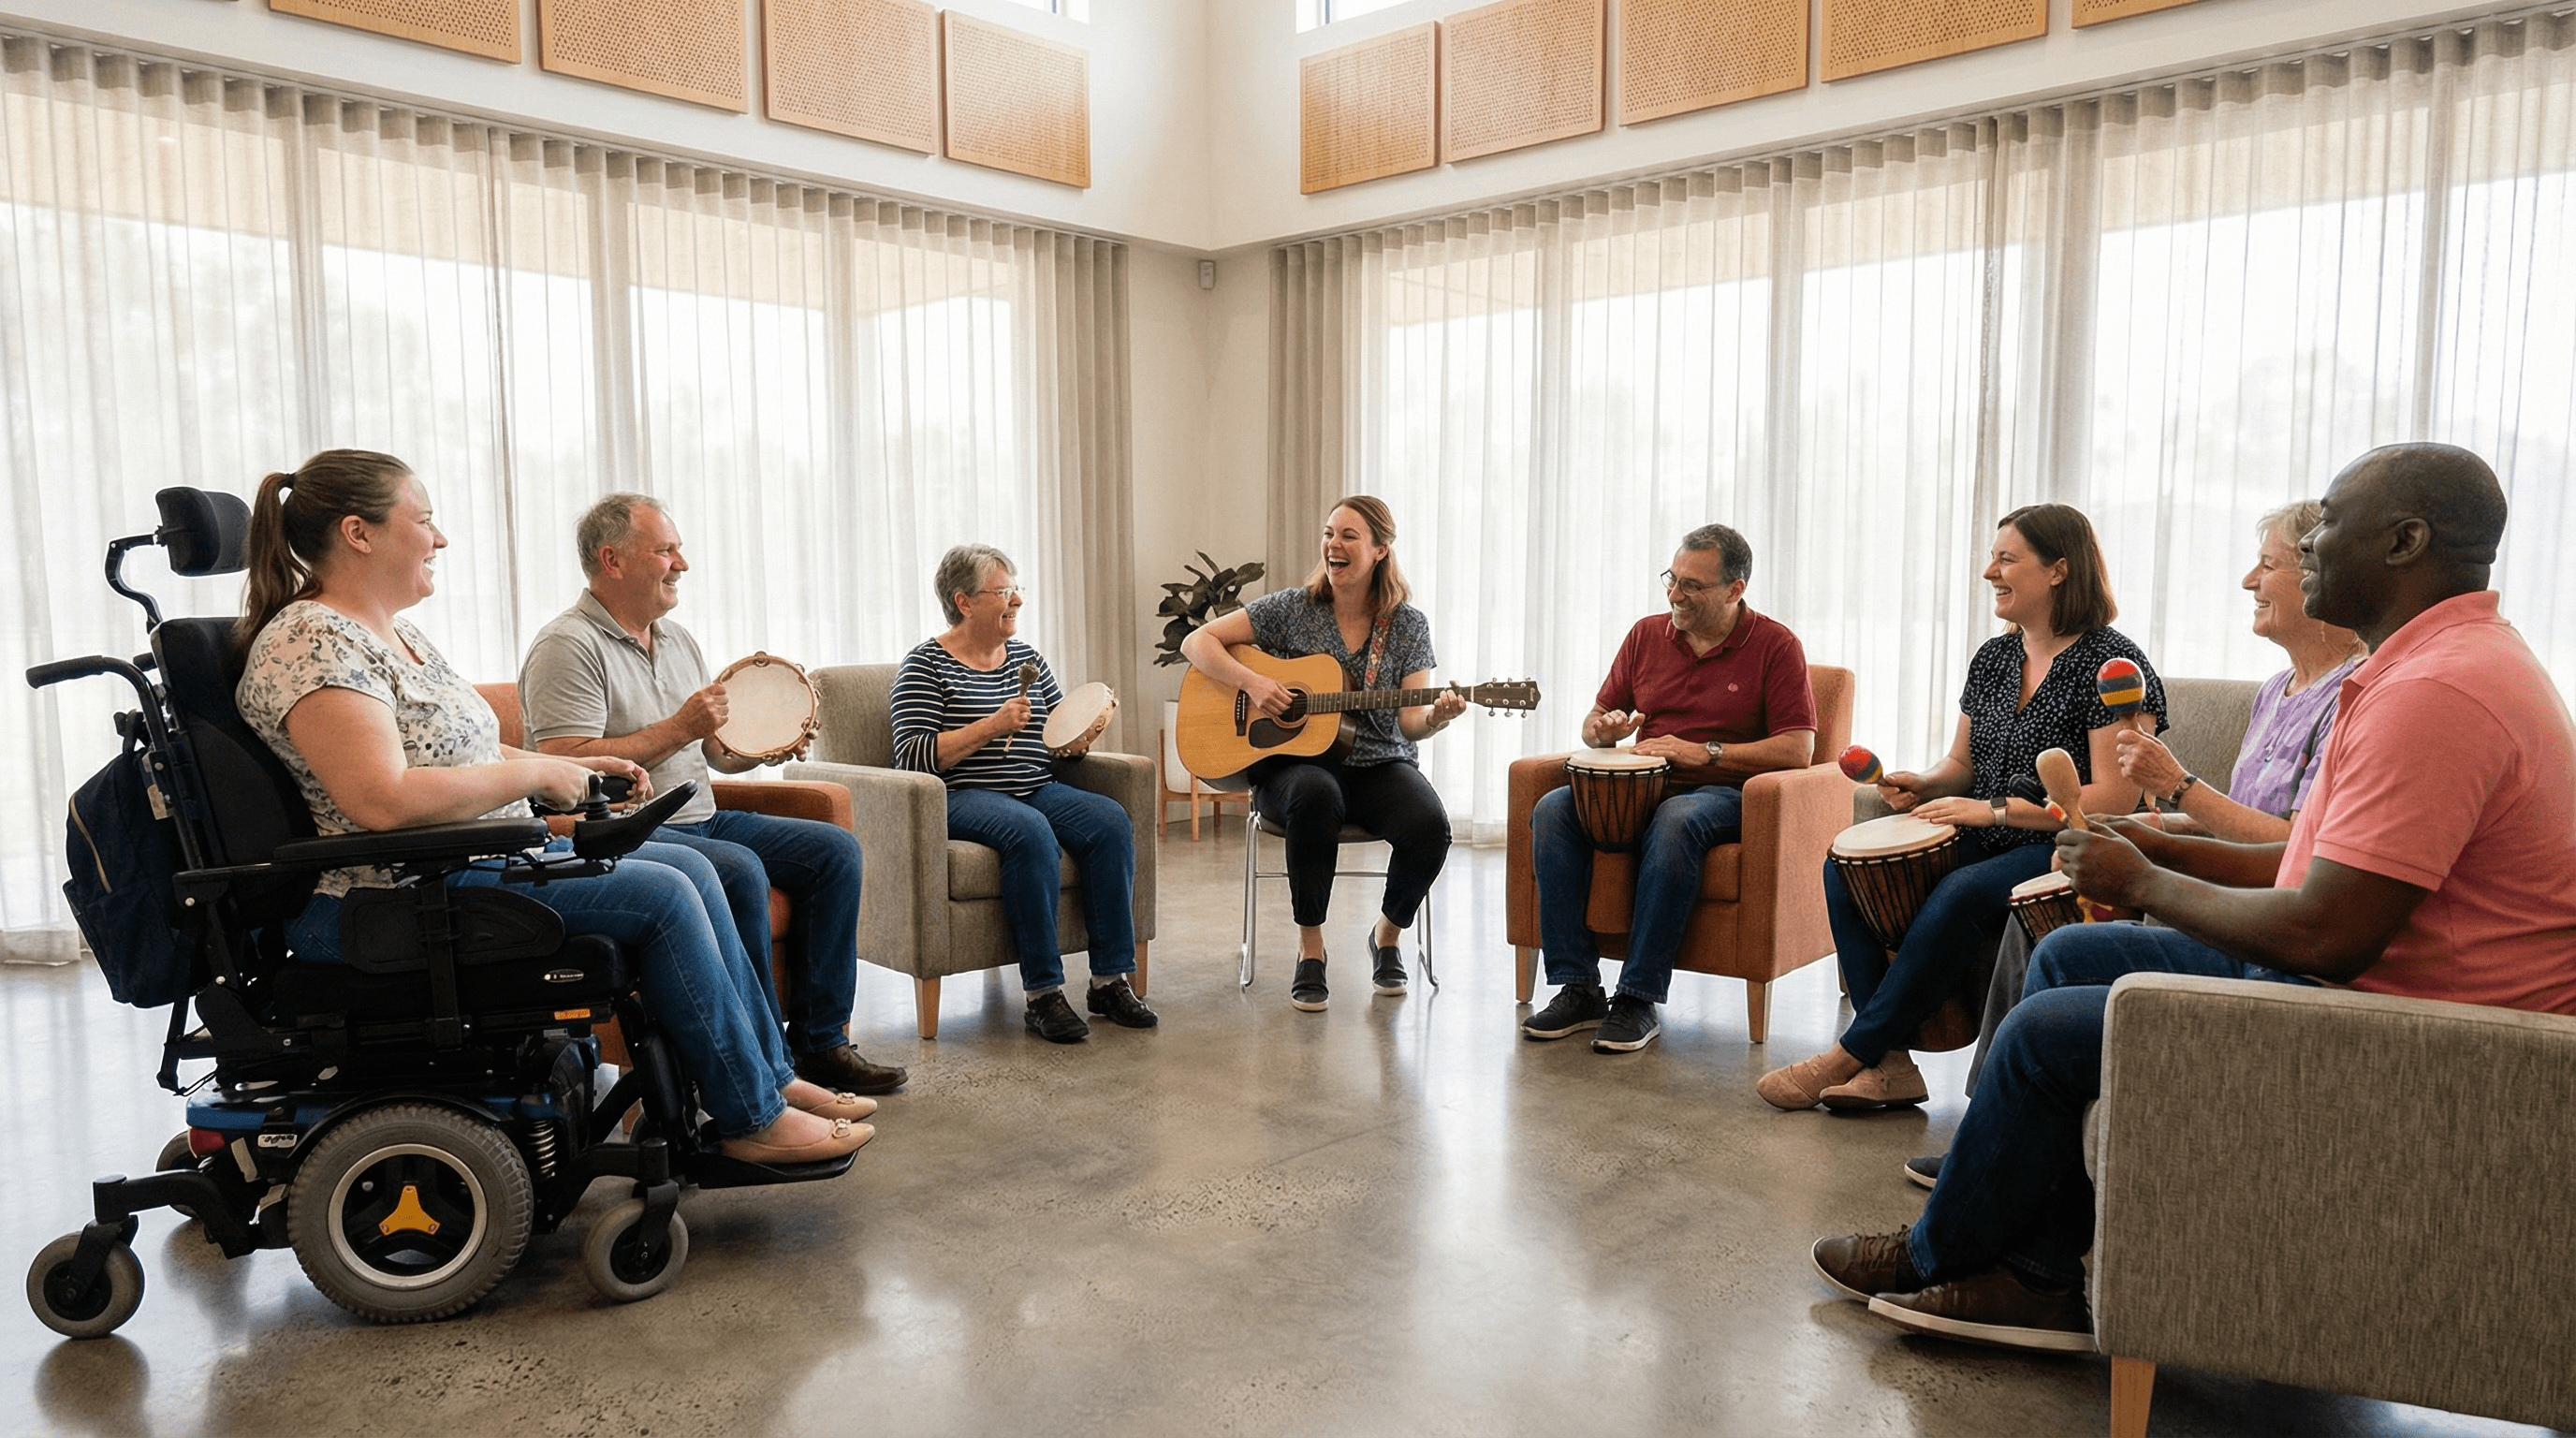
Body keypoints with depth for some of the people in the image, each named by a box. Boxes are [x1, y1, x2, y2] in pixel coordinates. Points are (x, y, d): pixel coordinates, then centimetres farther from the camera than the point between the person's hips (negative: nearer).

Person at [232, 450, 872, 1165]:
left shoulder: (395, 633, 15)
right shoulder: (312, 643, -17)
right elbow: (387, 801, -29)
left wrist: (569, 768, 14)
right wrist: (534, 773, -18)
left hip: (486, 858, 10)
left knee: (689, 868, 3)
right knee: (662, 895, -18)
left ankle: (770, 1076, 8)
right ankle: (753, 1119, -8)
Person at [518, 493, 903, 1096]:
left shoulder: (678, 639, 18)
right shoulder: (568, 647, -10)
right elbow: (567, 765, -21)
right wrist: (678, 729, -17)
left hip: (700, 819, 9)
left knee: (834, 848, -5)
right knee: (740, 870, -33)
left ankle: (820, 1041, -3)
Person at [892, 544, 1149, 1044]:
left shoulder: (1026, 656, 18)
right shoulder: (926, 664, 0)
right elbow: (912, 755, -12)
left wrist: (1078, 740, 0)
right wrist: (992, 727, -18)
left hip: (1039, 789, 6)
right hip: (964, 797, -6)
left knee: (1109, 820, -23)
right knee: (1030, 832, -37)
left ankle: (1110, 982, -20)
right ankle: (1043, 996, -30)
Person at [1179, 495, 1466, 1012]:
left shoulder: (1408, 626, 5)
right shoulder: (1293, 609, 1)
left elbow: (1410, 722, -2)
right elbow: (1195, 643, 0)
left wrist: (1436, 716, -26)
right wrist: (1253, 683, -15)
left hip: (1380, 766, 2)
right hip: (1295, 761, -1)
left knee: (1430, 825, -29)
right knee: (1315, 796, -38)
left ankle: (1386, 935, 4)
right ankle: (1309, 950, -18)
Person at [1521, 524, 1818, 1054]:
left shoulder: (1776, 646, -2)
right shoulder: (1647, 634, 11)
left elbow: (1798, 750, -10)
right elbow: (1594, 721, 19)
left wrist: (1703, 752, -17)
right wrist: (1605, 728, -7)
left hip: (1727, 796, -5)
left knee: (1676, 821, -40)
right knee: (1553, 808, -23)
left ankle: (1639, 999, -32)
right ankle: (1578, 988, -23)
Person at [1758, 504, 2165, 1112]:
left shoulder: (2113, 664, -11)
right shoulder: (1993, 658, 12)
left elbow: (2115, 801, -17)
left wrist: (1997, 809, -20)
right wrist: (1921, 786, -3)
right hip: (1988, 843, 8)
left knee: (1960, 896, -36)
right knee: (1846, 866, -14)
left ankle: (1851, 1054, -22)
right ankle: (1890, 1064, -18)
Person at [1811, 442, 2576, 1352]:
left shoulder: (2436, 693, -25)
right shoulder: (2453, 658, 12)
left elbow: (2329, 936, -29)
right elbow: (2342, 868, 15)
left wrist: (2144, 883, -13)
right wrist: (2166, 850, 5)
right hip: (2372, 981, 11)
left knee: (2049, 1030, -10)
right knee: (2069, 958, 10)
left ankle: (1939, 1257, 16)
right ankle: (2038, 1278, 10)